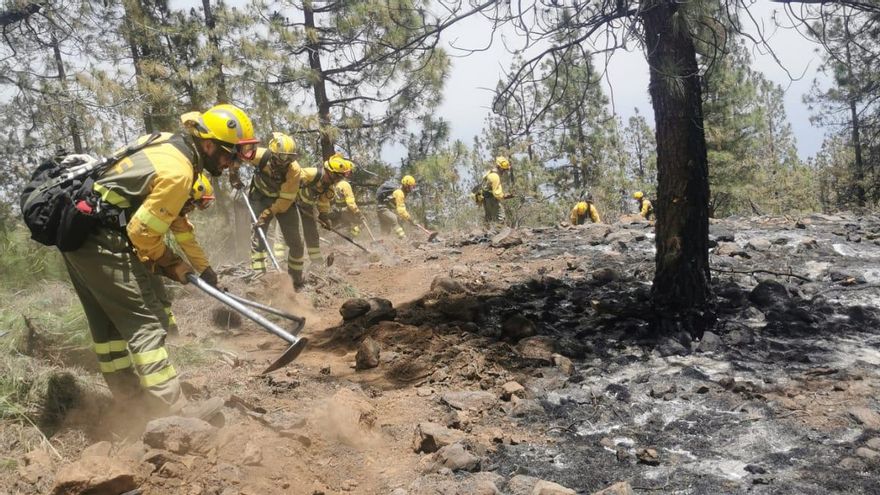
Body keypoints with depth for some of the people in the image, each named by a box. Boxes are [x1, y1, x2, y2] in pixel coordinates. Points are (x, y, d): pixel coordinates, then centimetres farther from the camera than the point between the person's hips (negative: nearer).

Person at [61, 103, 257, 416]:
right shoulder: (177, 172, -21)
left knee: (107, 318, 17)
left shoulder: (168, 144, 10)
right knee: (143, 321, -9)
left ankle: (128, 396, 30)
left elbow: (176, 217, 17)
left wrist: (202, 265, 21)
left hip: (76, 230, 10)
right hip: (100, 239, -10)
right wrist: (171, 263, 1)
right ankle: (172, 410, -8)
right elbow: (143, 232, -17)